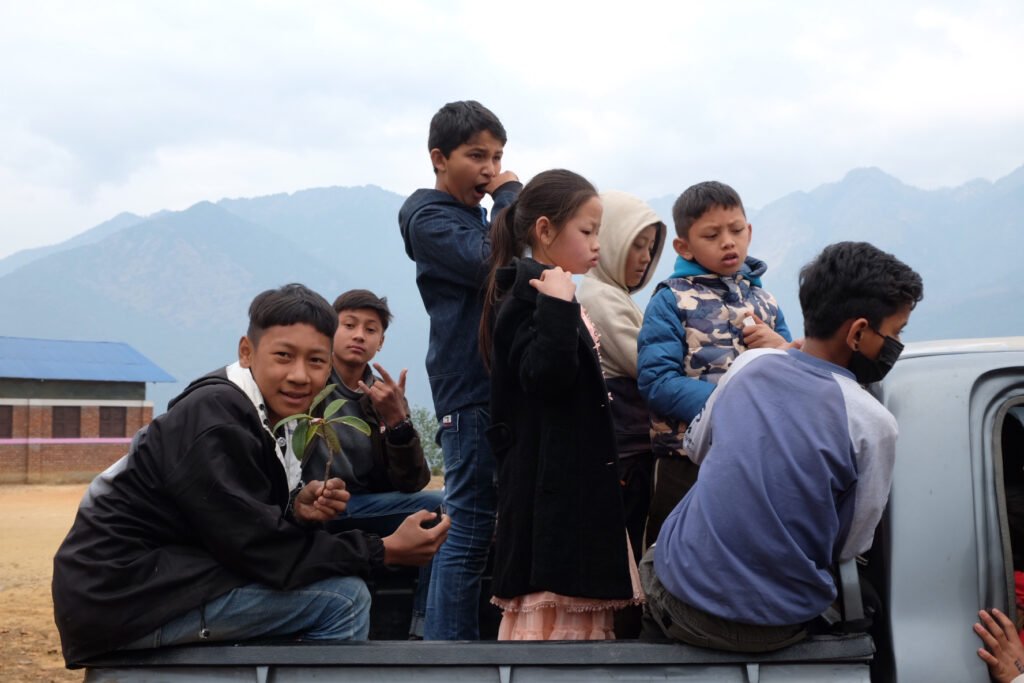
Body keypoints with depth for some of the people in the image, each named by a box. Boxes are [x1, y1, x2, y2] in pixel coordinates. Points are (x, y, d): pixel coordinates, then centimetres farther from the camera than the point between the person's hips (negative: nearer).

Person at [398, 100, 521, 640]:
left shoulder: (477, 218, 23)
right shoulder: (429, 217, -4)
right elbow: (493, 263, -20)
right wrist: (511, 197, -9)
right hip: (471, 394, -9)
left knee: (492, 529, 11)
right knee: (469, 530, -8)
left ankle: (465, 639, 19)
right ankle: (448, 645, -2)